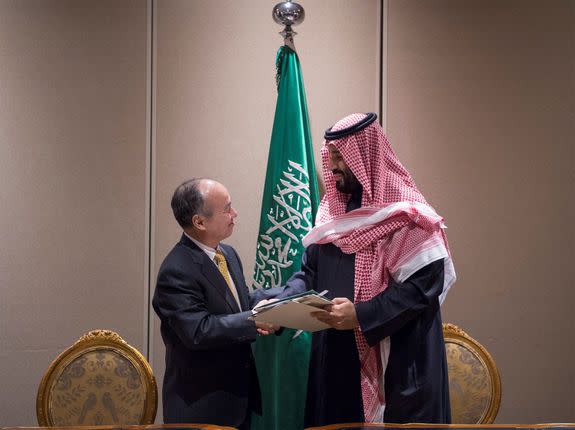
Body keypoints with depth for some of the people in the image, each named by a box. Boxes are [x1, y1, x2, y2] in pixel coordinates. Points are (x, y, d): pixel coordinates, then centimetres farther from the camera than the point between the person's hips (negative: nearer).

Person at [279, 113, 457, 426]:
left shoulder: (405, 214, -13)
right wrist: (282, 305, -3)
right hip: (335, 356, 7)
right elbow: (309, 270, 16)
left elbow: (424, 285, -19)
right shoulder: (331, 210, 11)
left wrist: (361, 315, -25)